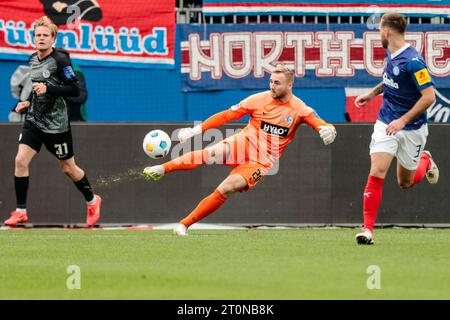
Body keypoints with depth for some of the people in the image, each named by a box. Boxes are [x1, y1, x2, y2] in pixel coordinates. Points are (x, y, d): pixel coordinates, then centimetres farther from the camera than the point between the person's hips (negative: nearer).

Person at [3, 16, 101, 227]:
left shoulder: (60, 60, -14)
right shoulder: (32, 60, 8)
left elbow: (74, 89, -18)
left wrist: (48, 89, -27)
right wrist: (27, 103, 9)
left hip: (56, 123, -6)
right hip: (34, 121, 6)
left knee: (67, 168, 8)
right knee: (21, 160, -11)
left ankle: (92, 201, 32)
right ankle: (20, 211, -4)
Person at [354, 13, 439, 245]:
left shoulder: (412, 61, -23)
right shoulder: (390, 54, 2)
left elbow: (429, 96, -25)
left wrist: (403, 120, -25)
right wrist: (373, 92, 13)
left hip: (411, 129, -5)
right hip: (386, 124, 5)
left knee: (405, 182, 12)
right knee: (377, 172, -12)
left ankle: (425, 161, 45)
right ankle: (368, 229, -12)